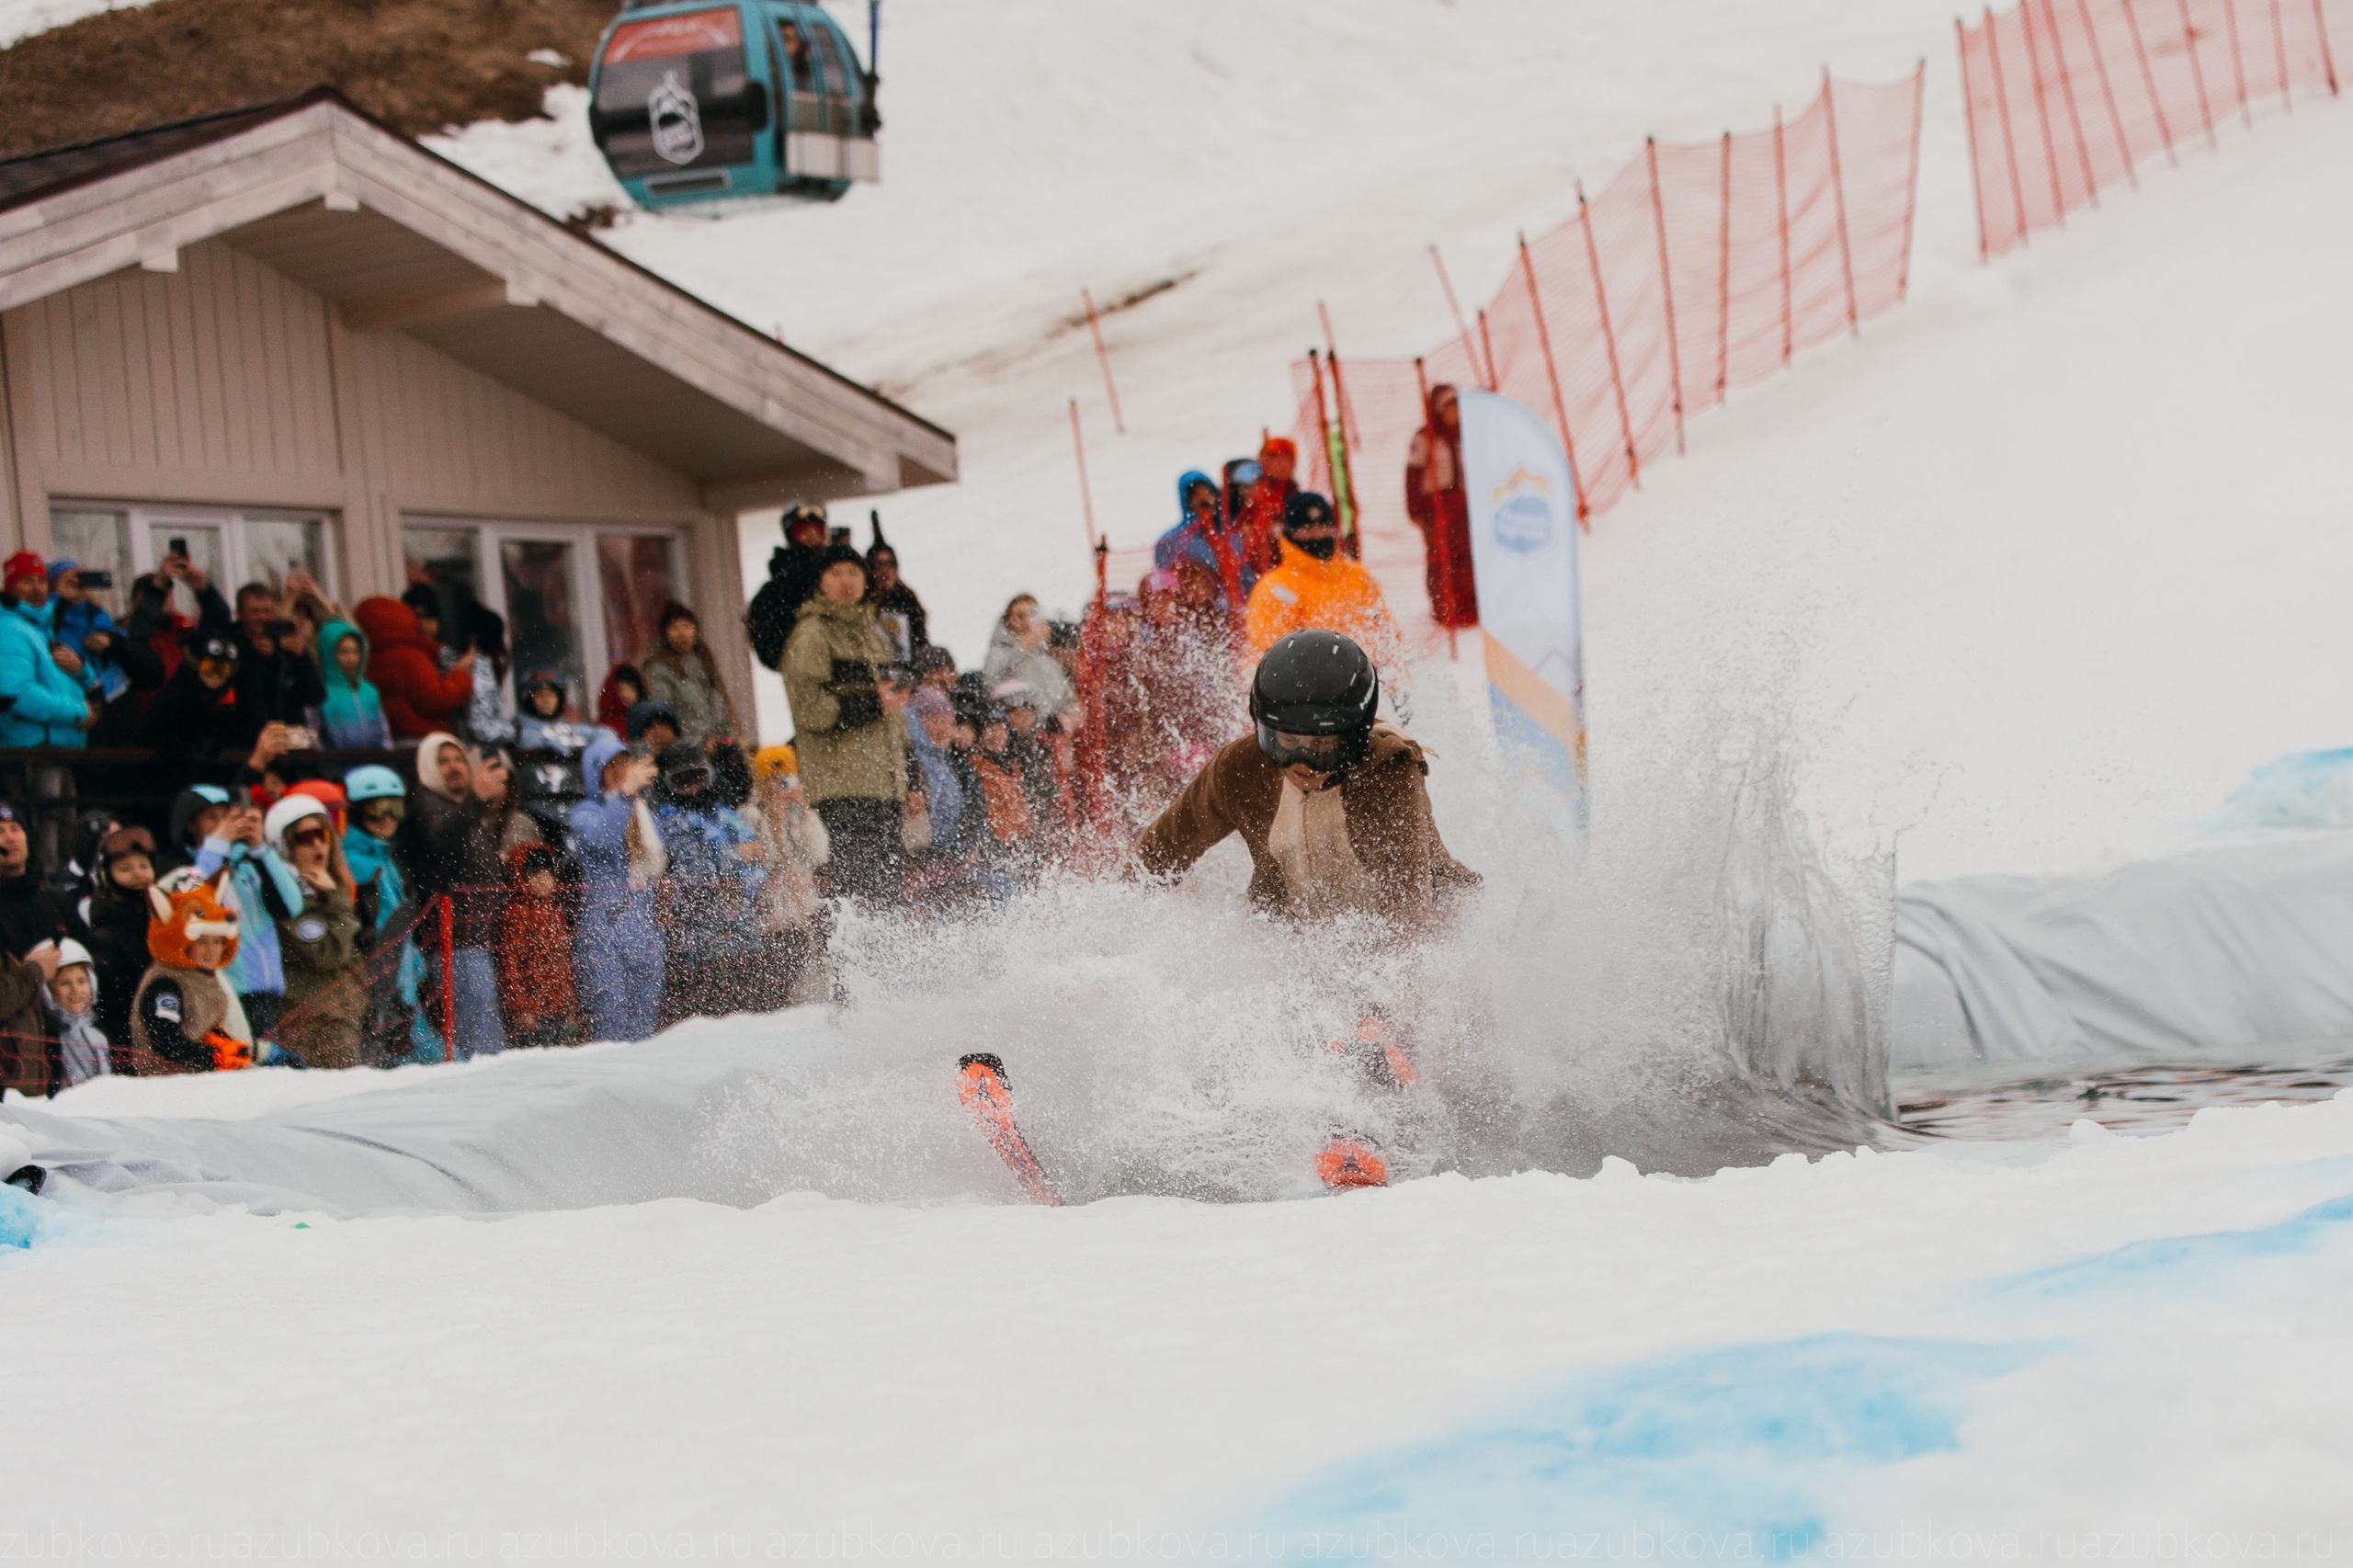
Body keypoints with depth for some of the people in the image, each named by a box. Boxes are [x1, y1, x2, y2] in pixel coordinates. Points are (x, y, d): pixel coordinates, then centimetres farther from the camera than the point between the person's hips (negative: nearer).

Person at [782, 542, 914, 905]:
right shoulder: (812, 635, -4)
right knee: (856, 873, -17)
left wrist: (904, 785, 26)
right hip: (842, 784, -8)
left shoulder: (869, 634, 23)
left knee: (890, 870, 4)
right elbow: (808, 708, -14)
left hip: (880, 784, 8)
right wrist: (872, 704, -20)